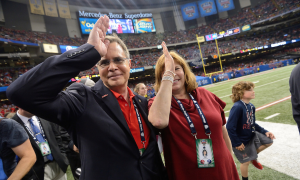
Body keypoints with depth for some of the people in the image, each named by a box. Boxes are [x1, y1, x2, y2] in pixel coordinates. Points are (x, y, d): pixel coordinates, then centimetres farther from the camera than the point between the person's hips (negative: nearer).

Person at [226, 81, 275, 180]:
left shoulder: (251, 106, -4)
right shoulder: (237, 107, -31)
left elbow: (252, 124, 10)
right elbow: (230, 127, -31)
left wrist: (265, 131, 0)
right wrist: (236, 143, -23)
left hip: (252, 135, 8)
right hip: (241, 141, -7)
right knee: (246, 162, 8)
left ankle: (253, 157, 30)